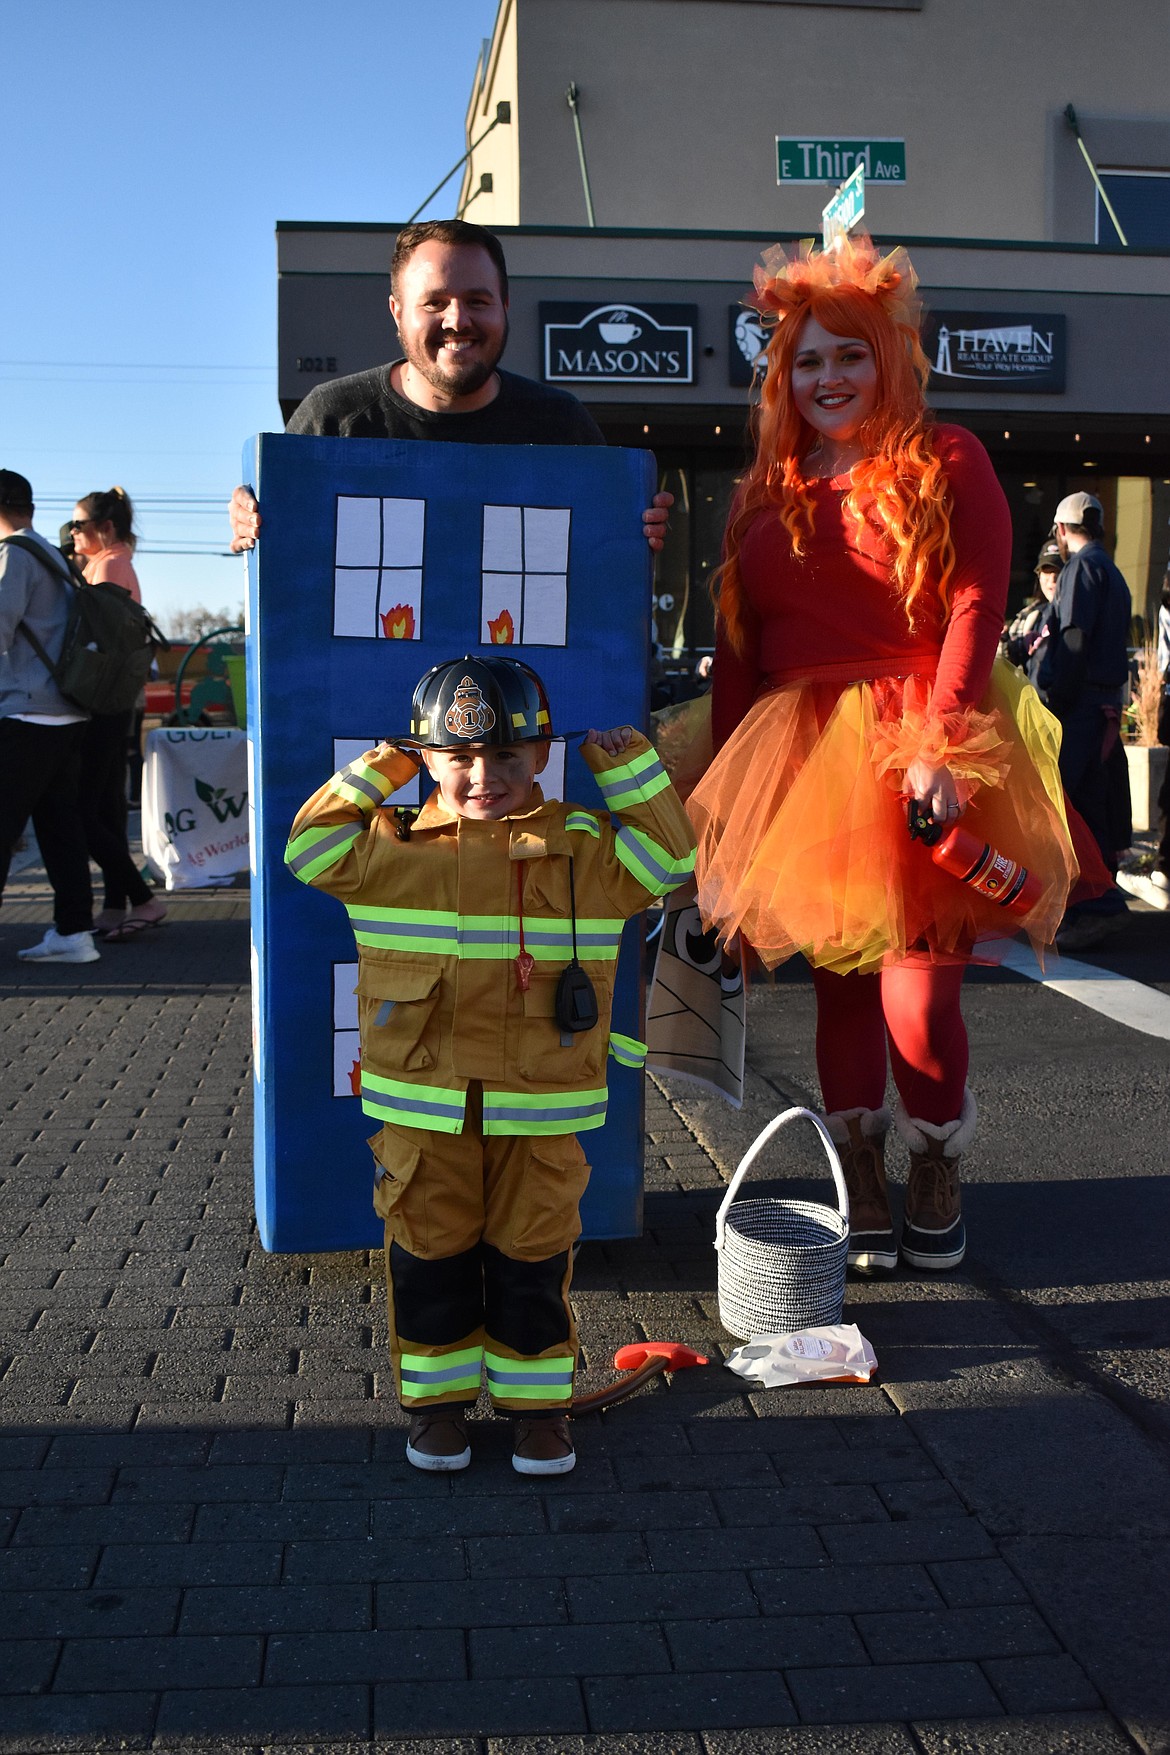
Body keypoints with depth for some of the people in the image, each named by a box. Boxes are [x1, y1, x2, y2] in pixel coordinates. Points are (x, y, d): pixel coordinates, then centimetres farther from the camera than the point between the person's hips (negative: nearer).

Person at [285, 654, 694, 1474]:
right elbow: (310, 848, 2)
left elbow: (668, 859, -1)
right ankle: (436, 1397, 27)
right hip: (423, 1103, 1)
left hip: (541, 1104, 0)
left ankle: (538, 1403, 25)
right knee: (429, 1252, 11)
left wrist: (629, 771, -5)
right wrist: (373, 775, -1)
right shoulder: (395, 846, 2)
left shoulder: (586, 848, 0)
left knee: (535, 1258, 9)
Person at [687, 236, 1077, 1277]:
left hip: (918, 758, -4)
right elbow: (736, 648, 14)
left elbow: (976, 609, -6)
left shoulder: (946, 463, 4)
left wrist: (938, 748, -18)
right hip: (801, 763, 4)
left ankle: (938, 1181, 19)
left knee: (917, 1002, -8)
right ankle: (863, 1200, 21)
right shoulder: (765, 497, 16)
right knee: (840, 988, 7)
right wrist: (727, 783, 6)